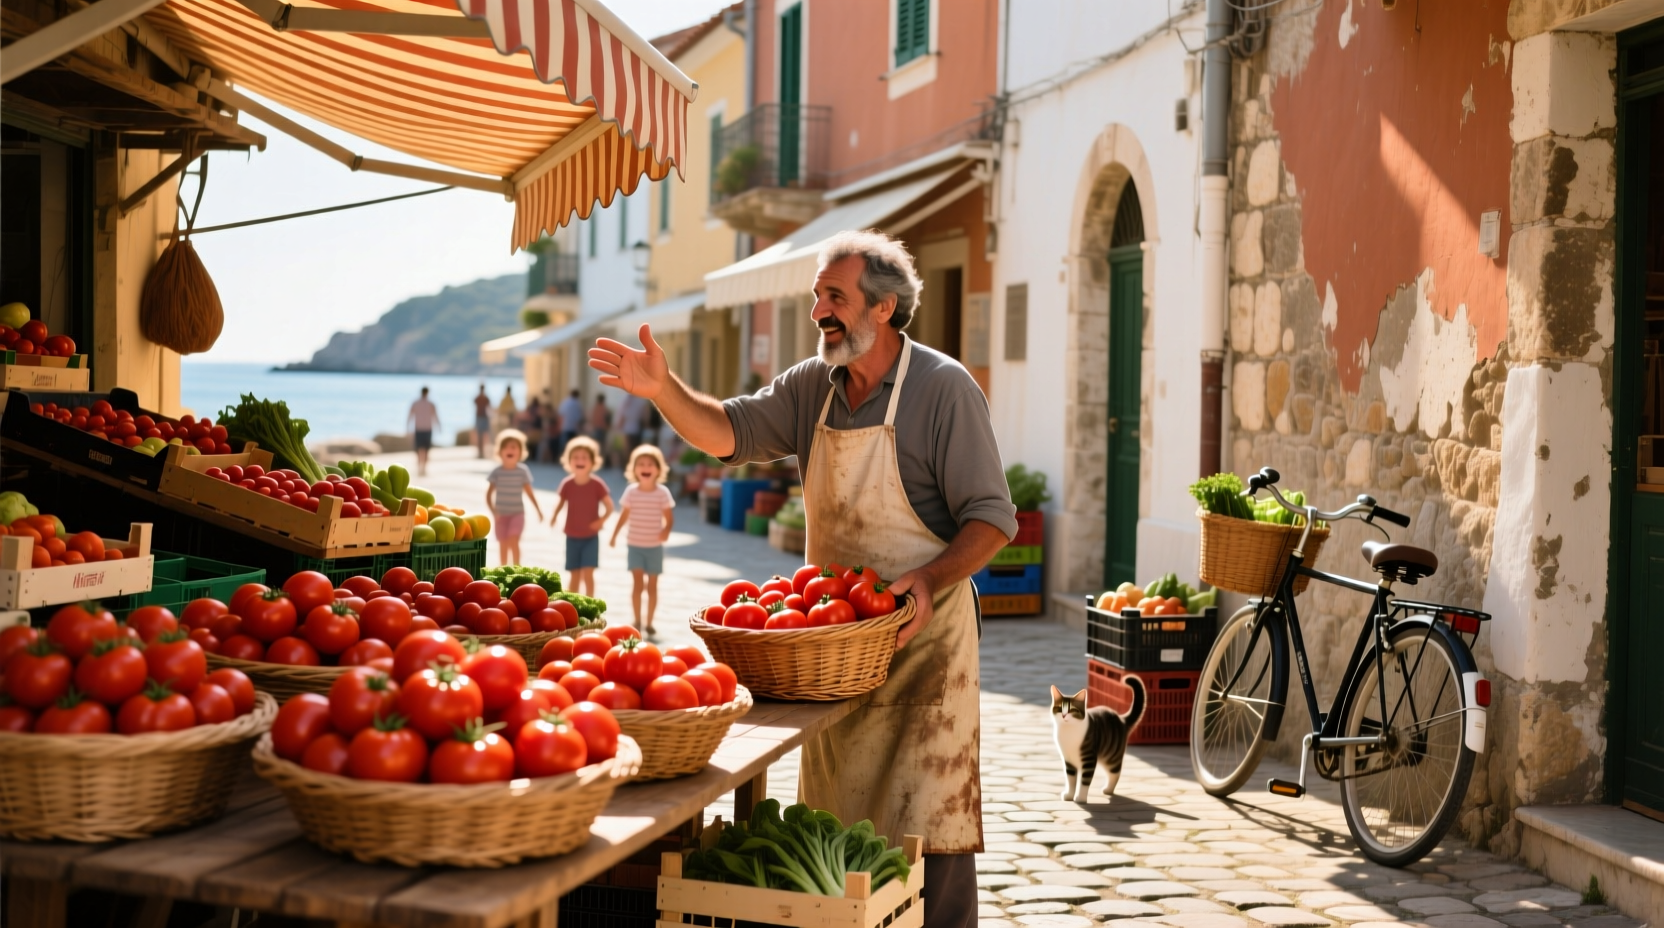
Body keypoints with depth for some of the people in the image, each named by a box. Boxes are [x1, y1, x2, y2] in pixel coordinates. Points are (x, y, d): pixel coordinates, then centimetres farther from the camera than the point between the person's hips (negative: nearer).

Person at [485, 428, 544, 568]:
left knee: (513, 541, -17)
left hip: (517, 513, -1)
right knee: (503, 545, 7)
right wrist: (493, 511, -15)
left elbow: (529, 492, 1)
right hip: (501, 514, 1)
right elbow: (489, 494, -3)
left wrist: (538, 509, -3)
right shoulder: (497, 472, -6)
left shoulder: (523, 471, -5)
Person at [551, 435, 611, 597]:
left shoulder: (597, 484, -13)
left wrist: (601, 520, -22)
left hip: (591, 537, -2)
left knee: (588, 573, -10)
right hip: (572, 537, 2)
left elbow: (609, 506, -7)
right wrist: (554, 516, -13)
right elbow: (561, 502, 5)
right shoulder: (567, 484, -7)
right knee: (574, 575, 10)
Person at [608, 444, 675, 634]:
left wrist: (666, 530, -27)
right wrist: (614, 535, 5)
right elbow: (624, 515, 6)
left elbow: (669, 518, -7)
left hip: (655, 547, 0)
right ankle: (637, 621, 2)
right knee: (637, 583, -8)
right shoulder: (631, 491, -3)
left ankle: (649, 622, 16)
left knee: (652, 585, 6)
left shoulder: (663, 492, -8)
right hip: (635, 545, 0)